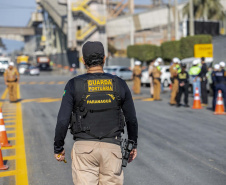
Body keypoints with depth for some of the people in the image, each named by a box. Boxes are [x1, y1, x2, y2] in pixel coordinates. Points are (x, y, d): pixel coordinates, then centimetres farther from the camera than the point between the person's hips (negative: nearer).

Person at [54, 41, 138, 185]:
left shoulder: (74, 85, -3)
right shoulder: (119, 84, 2)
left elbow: (63, 121, -6)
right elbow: (131, 119, 8)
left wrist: (58, 148, 7)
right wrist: (133, 144, 21)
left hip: (84, 147, -1)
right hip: (111, 147, 1)